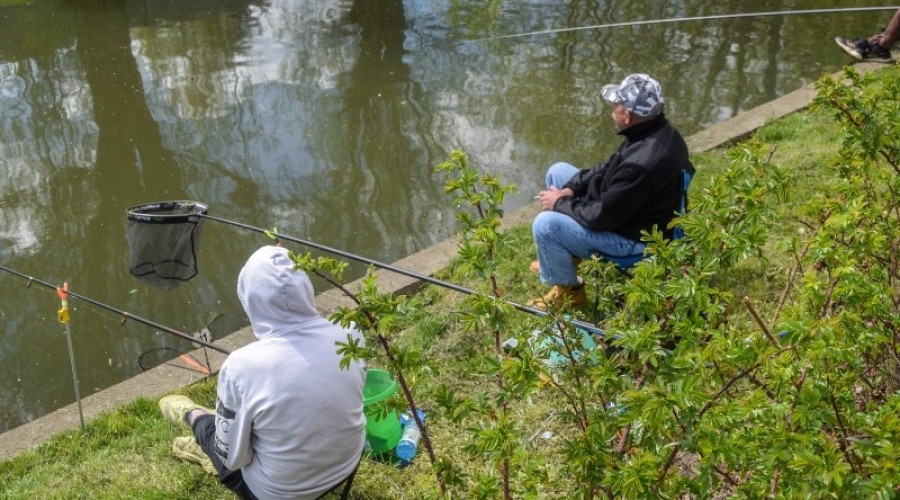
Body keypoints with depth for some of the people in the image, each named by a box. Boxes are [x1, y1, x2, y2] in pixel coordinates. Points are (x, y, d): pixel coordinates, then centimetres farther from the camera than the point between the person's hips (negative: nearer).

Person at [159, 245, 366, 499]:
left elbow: (231, 456, -16)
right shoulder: (350, 339, -17)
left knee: (208, 424, 23)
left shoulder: (242, 365, -29)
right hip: (347, 466, 4)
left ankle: (193, 416, 54)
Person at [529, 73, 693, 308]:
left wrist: (560, 203, -11)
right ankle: (563, 253, 27)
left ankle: (568, 291, 6)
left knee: (545, 225, -20)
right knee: (558, 171, 13)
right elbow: (609, 166, 8)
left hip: (633, 237, -10)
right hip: (629, 210, 10)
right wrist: (571, 188, -3)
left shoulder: (641, 164, -37)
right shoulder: (659, 130, -7)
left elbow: (601, 217, -28)